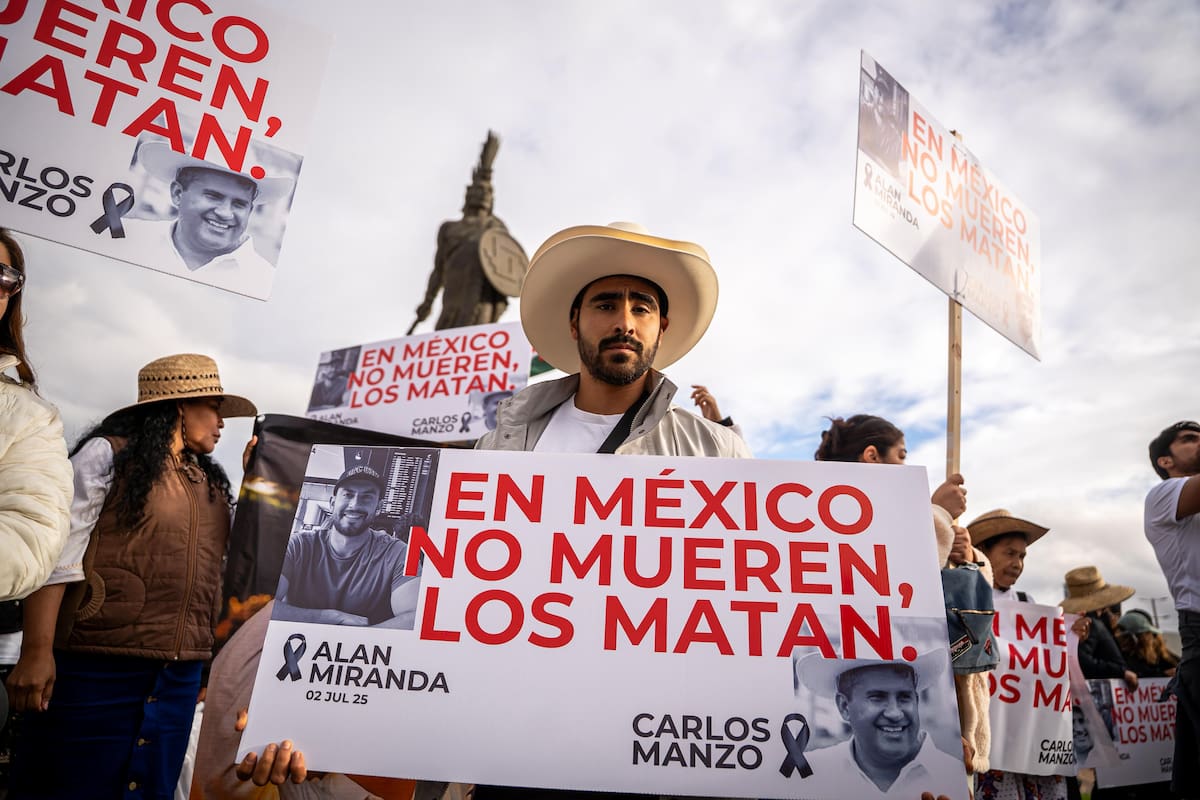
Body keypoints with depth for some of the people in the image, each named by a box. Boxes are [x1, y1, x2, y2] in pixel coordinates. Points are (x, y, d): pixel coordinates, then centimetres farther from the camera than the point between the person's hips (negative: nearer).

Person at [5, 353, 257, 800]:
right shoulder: (109, 454, -2)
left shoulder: (210, 482, 15)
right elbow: (58, 554, -8)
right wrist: (37, 651, -15)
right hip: (97, 664, -5)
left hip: (180, 674, 6)